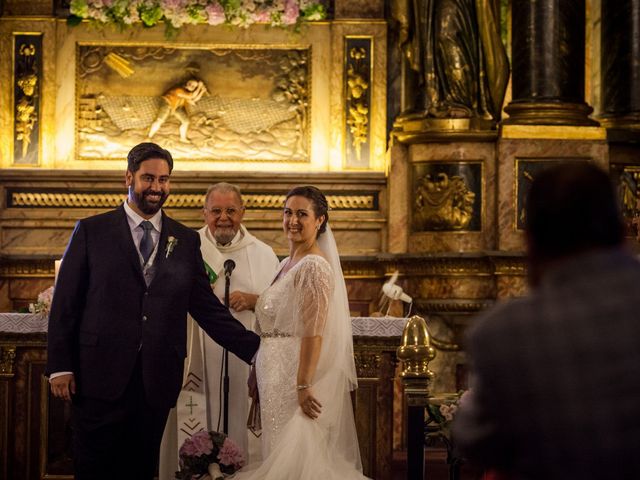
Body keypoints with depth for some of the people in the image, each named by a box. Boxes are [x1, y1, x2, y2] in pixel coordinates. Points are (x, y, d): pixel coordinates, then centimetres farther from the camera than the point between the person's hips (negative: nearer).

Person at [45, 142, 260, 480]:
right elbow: (65, 303, 3)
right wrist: (59, 366, -4)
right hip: (101, 377, -2)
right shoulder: (91, 231, 4)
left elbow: (206, 307, 9)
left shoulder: (186, 241, 11)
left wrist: (255, 349, 0)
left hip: (156, 381, 2)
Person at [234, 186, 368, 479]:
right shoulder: (287, 264, 14)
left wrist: (303, 387, -25)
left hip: (299, 374, -9)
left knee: (295, 455, -6)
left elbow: (313, 333, -21)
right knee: (280, 453, 12)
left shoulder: (314, 267, -15)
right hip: (278, 372, 9)